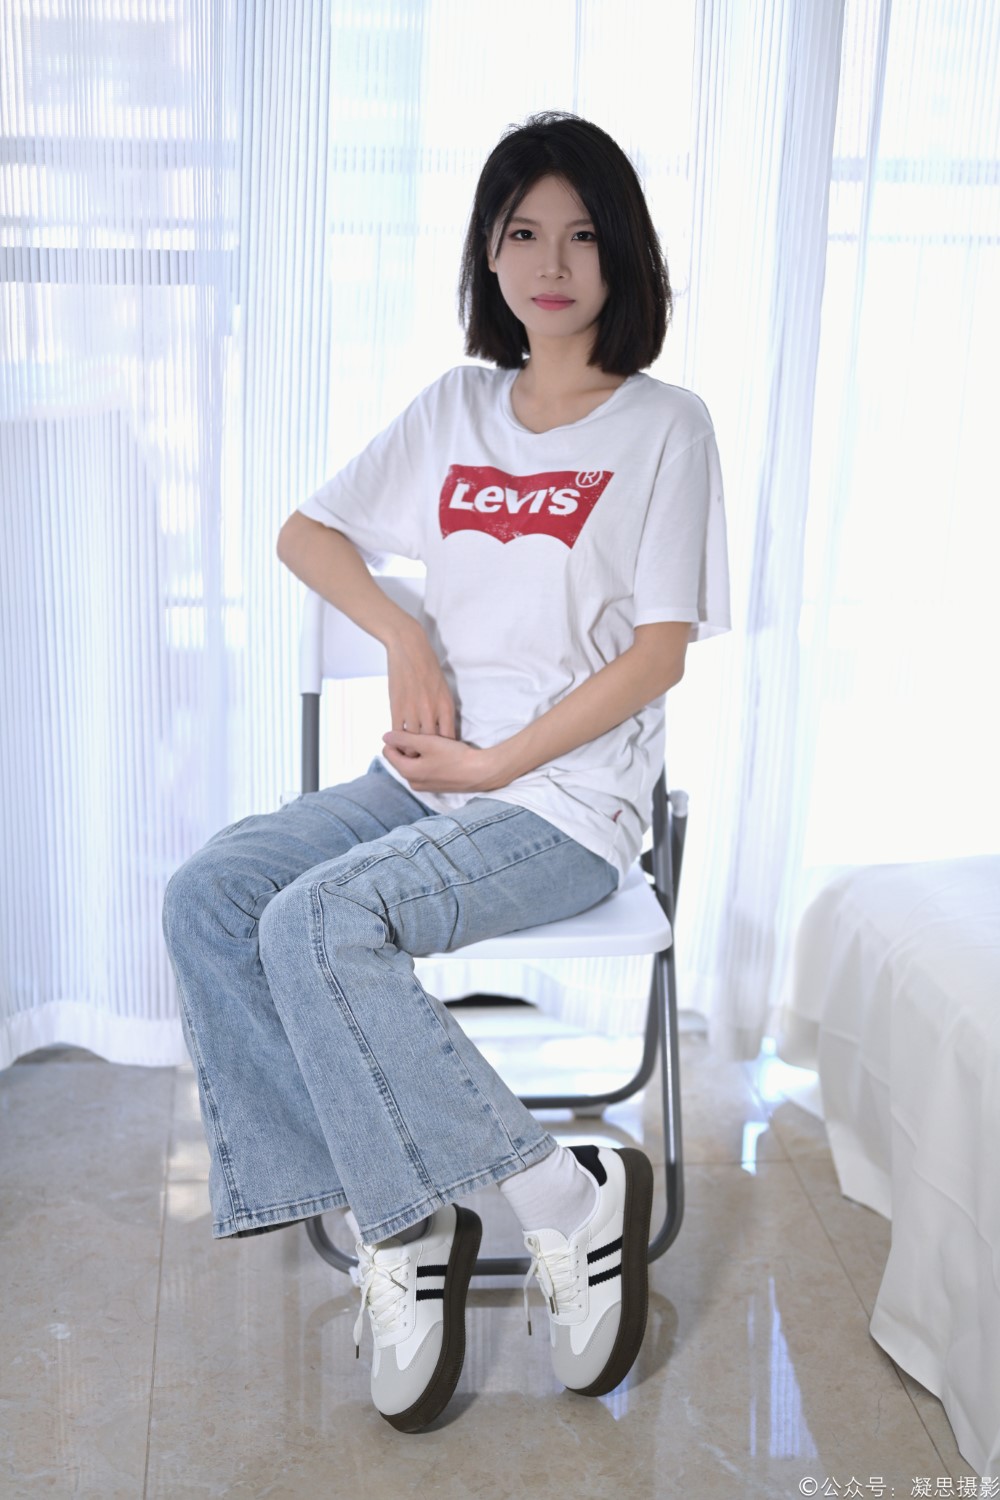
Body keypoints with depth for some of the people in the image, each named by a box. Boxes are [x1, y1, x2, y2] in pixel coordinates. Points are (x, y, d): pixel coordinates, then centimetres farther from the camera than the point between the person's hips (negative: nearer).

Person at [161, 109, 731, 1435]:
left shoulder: (664, 427, -3)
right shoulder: (455, 409, 12)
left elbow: (658, 654, -9)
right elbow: (305, 533, 18)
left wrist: (493, 764, -13)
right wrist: (406, 636, 1)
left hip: (569, 802, -6)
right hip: (426, 777, 6)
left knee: (315, 925, -28)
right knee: (207, 898, -16)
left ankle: (572, 1203, -15)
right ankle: (396, 1229, -14)